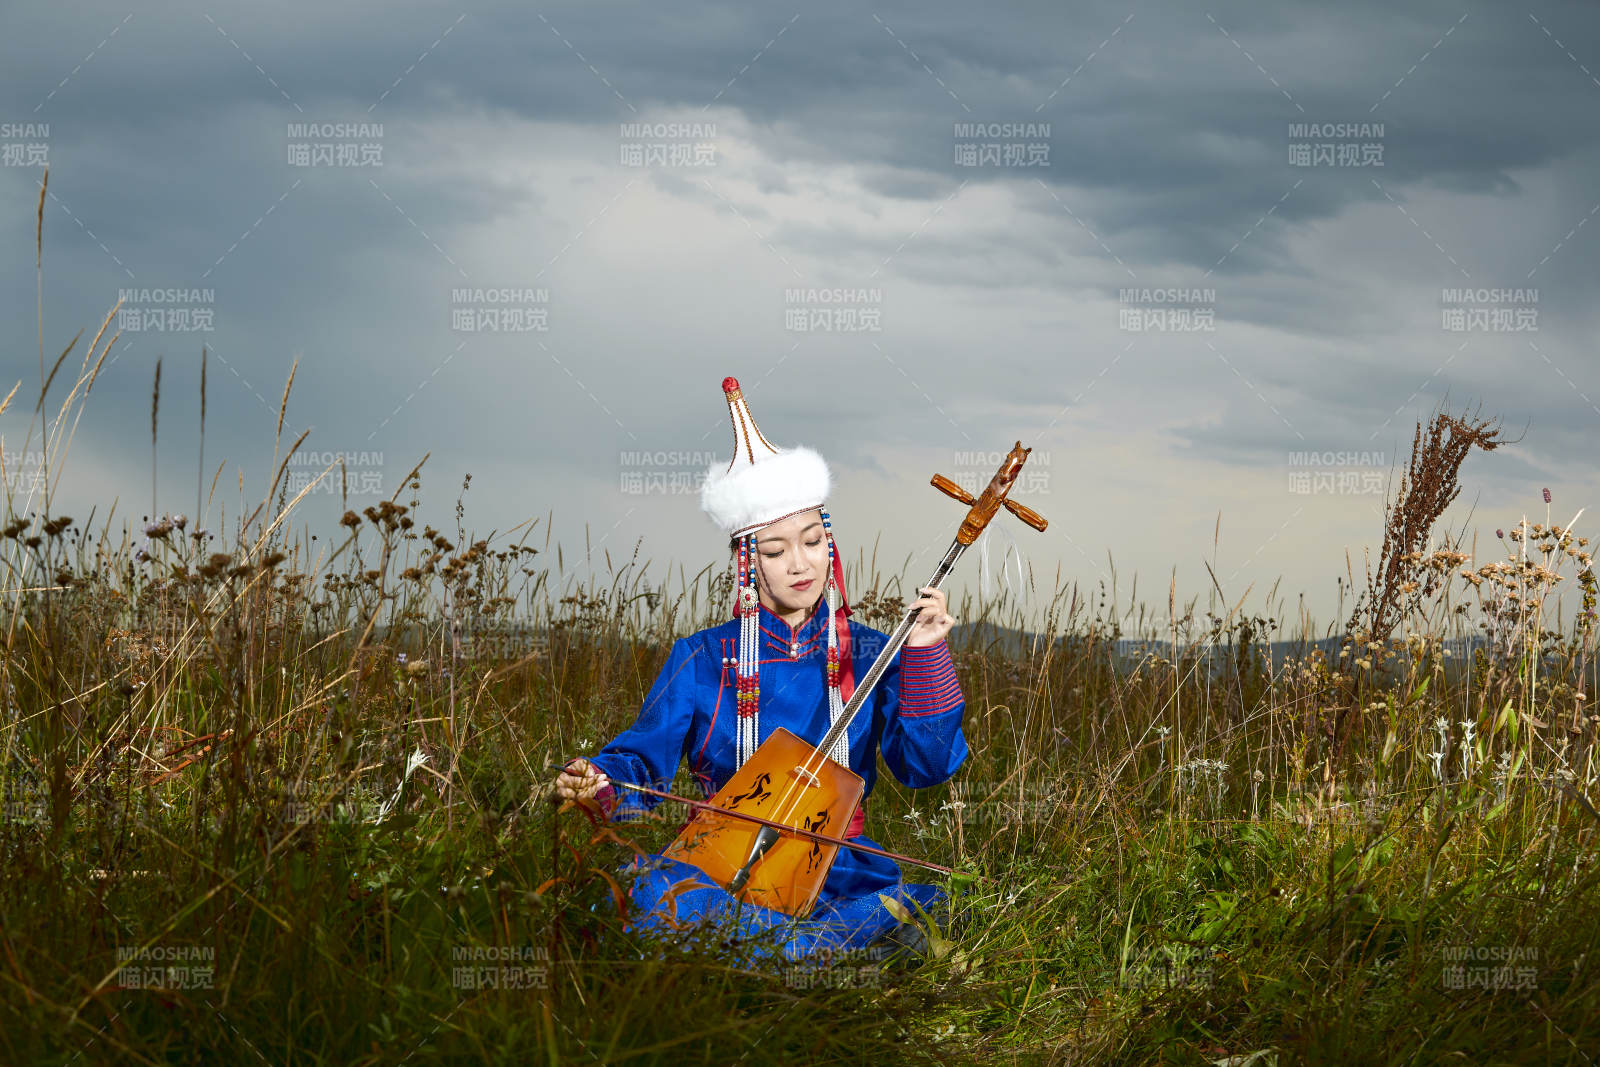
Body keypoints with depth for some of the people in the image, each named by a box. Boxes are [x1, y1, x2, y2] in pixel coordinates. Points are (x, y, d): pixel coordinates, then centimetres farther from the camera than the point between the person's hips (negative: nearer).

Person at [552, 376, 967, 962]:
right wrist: (600, 784, -18)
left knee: (938, 907, -31)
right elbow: (643, 761, 5)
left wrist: (925, 656, -13)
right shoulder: (702, 659, 6)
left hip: (837, 863, 0)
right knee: (647, 888, -36)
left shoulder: (868, 656, 7)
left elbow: (924, 765, -3)